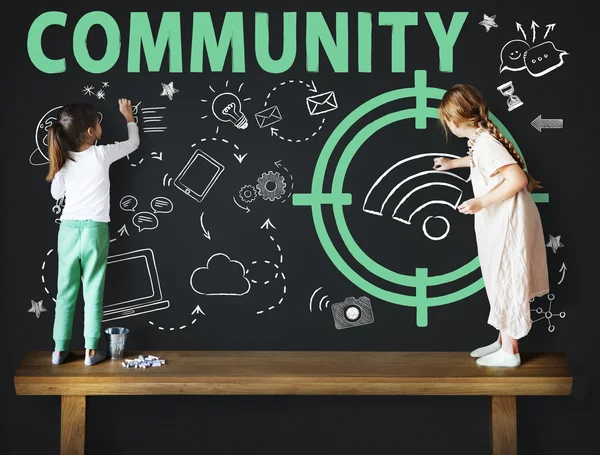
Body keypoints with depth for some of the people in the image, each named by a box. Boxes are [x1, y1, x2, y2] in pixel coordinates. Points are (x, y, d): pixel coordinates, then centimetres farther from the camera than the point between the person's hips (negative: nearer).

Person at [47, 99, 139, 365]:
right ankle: (92, 350, 9)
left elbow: (56, 193, 14)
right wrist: (128, 116, 22)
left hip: (68, 229, 3)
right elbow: (134, 142, 7)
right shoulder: (102, 155, -10)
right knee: (93, 291, 4)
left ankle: (60, 349, 15)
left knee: (66, 291, 10)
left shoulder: (63, 160, 0)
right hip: (94, 229, -3)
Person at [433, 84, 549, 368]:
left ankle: (509, 352, 12)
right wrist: (452, 163, 46)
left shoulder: (484, 143, -23)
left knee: (507, 282, 0)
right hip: (501, 223, 10)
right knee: (503, 282, 17)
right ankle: (504, 341, 29)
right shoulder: (482, 138, 7)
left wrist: (481, 202, -27)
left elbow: (518, 178, -29)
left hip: (508, 225, -10)